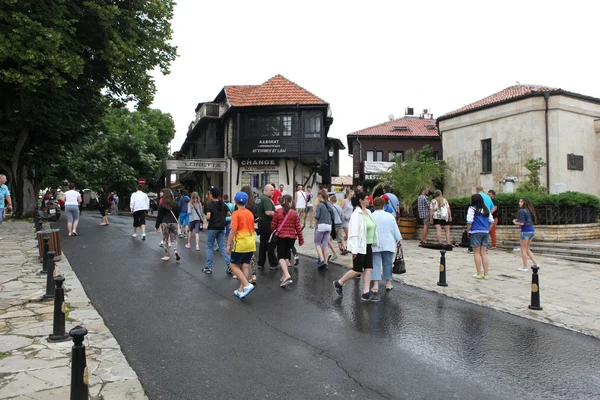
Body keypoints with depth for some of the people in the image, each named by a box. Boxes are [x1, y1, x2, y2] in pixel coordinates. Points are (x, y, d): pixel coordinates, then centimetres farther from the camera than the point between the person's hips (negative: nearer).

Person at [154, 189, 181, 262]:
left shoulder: (162, 205, -7)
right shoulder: (175, 204, 2)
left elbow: (159, 216, -5)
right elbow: (177, 214, 9)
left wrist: (157, 226, 2)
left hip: (165, 223, -3)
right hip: (174, 223, 3)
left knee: (166, 240, 8)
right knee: (174, 239, 12)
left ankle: (167, 256, 11)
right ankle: (175, 251, -12)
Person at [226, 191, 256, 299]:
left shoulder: (236, 214, -11)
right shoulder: (250, 213, 9)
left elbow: (233, 230, -16)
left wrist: (228, 245, -11)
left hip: (240, 244, -6)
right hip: (251, 244, 6)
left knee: (234, 265, 3)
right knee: (244, 267, 9)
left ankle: (247, 285, -11)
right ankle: (241, 290, 13)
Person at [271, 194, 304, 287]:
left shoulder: (277, 212, -5)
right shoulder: (294, 213, -3)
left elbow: (273, 225, -2)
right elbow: (298, 227, -1)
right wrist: (301, 239, 9)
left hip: (281, 236, -2)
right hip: (292, 237, 2)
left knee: (281, 256, 0)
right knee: (287, 255, 16)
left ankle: (287, 275, -20)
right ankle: (284, 276, 19)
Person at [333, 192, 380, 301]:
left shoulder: (368, 212, 9)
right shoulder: (357, 214, -16)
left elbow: (373, 229, 15)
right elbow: (354, 232, -19)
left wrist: (375, 243, 13)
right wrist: (354, 250, -22)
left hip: (368, 245, 8)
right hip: (360, 246, -8)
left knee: (368, 269, 4)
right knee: (357, 270, 1)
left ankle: (366, 293, 8)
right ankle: (339, 283, 18)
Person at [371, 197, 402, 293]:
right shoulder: (390, 216, 1)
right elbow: (396, 230, 7)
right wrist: (399, 240, 19)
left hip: (375, 245, -2)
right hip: (388, 244, 2)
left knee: (375, 264, -2)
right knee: (388, 263, 14)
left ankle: (375, 285, -11)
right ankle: (388, 283, 22)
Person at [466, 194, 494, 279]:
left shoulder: (472, 209, -7)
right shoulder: (486, 209, 11)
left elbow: (469, 222, -13)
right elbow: (491, 221, 13)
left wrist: (468, 231, -3)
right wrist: (488, 230, 17)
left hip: (476, 232, -5)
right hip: (485, 232, 5)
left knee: (476, 253, 1)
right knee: (484, 253, 8)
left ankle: (479, 274, 2)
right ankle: (485, 274, 9)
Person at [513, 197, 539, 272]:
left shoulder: (522, 211, -14)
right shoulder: (529, 210, 11)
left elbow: (522, 223, -18)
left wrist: (515, 222, 0)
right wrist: (518, 220, 15)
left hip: (525, 231, -8)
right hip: (532, 231, 8)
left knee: (523, 249, 4)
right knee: (527, 249, 19)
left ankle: (525, 267, 9)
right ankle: (536, 263, 13)